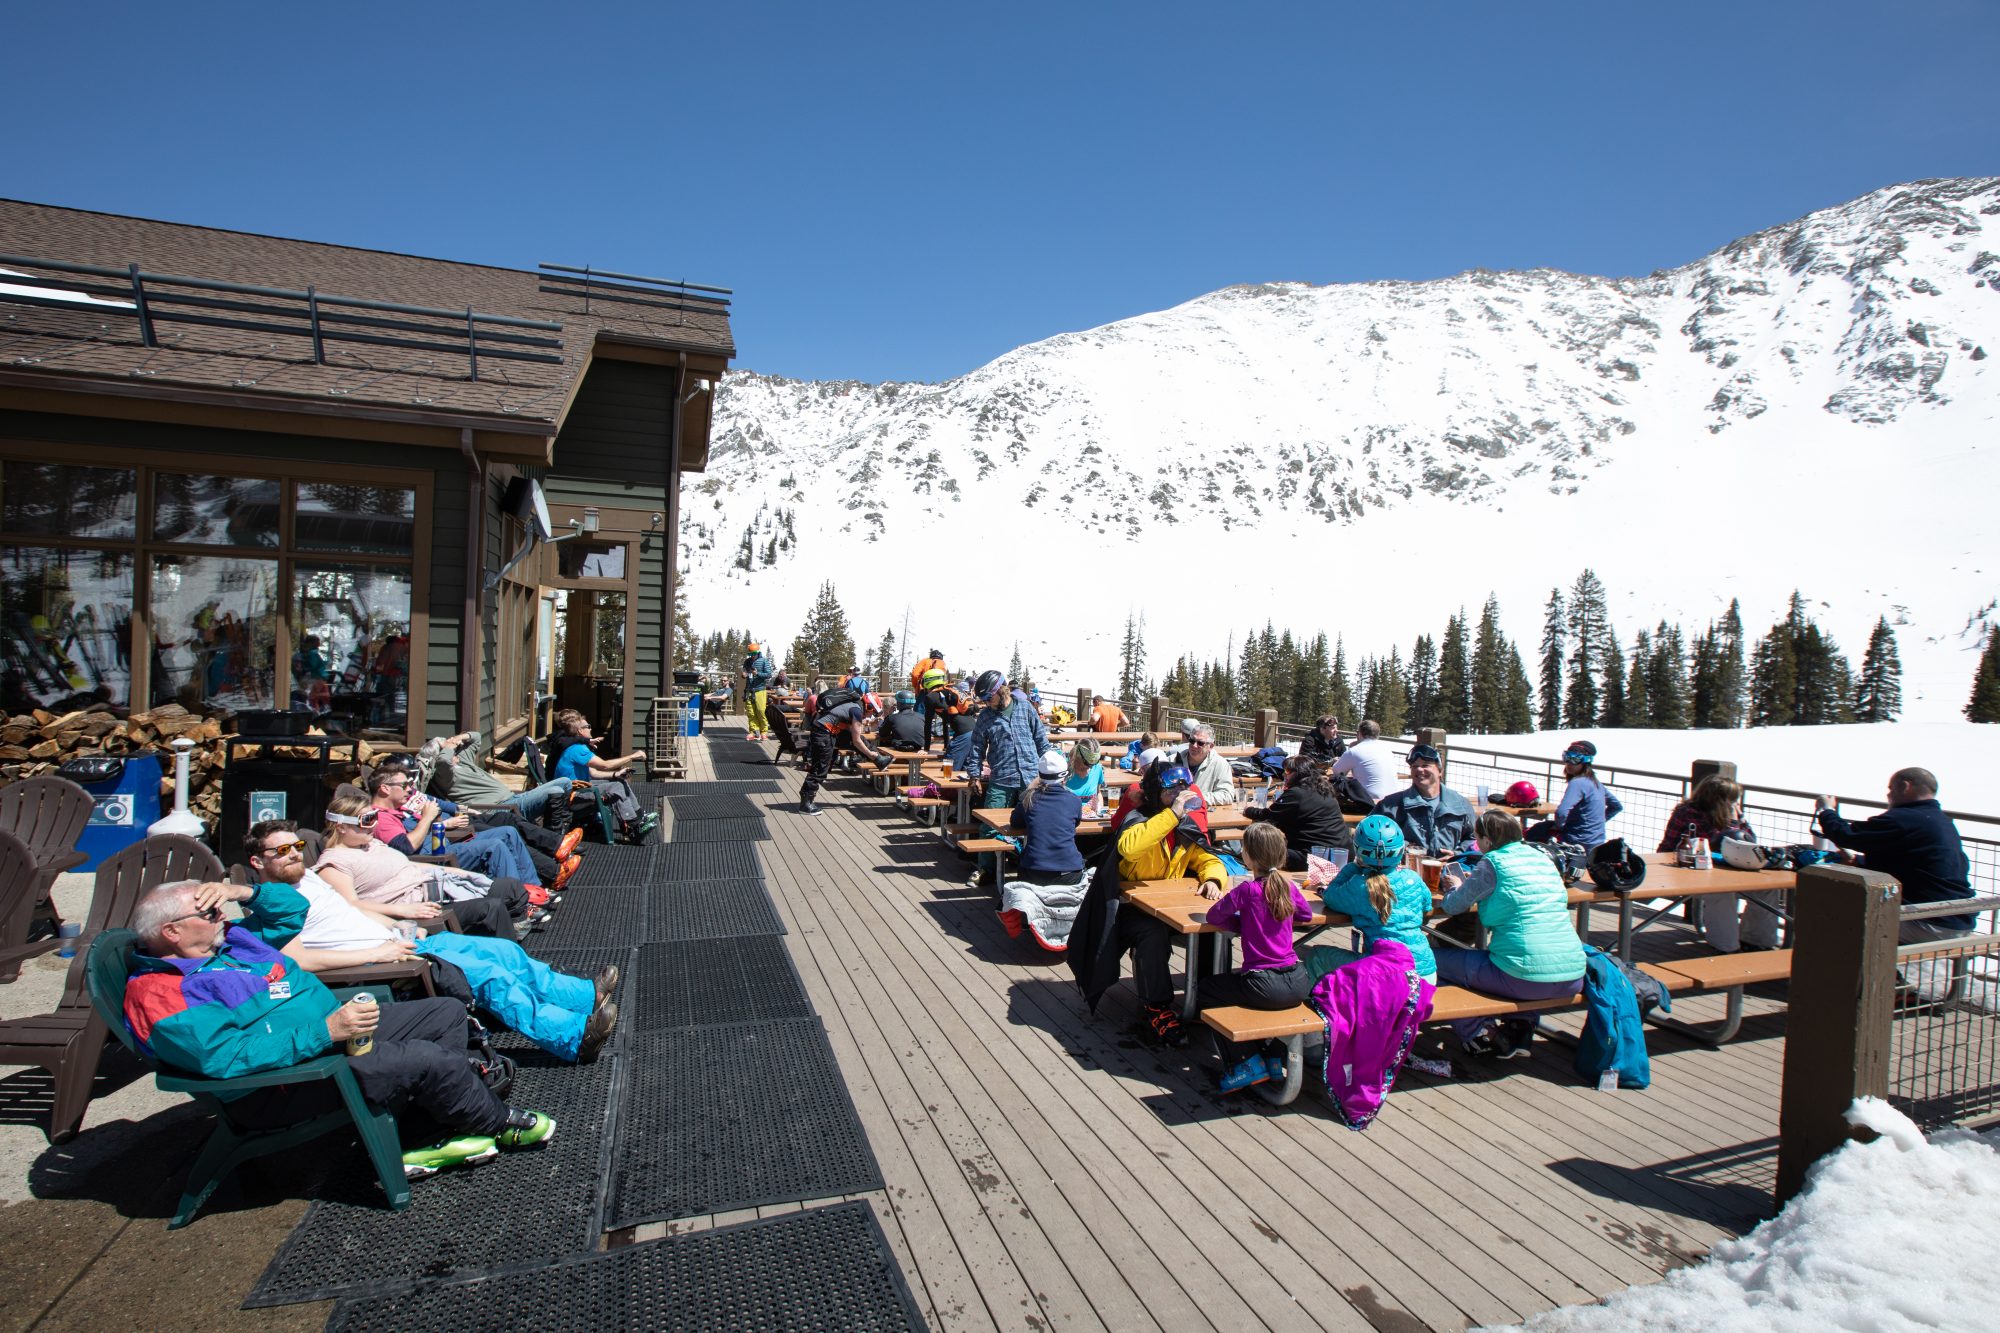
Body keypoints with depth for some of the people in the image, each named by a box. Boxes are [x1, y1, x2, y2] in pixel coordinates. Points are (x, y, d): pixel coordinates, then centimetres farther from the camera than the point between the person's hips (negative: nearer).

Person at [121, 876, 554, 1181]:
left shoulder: (228, 937, 11)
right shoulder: (165, 997, -17)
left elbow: (294, 910, 24)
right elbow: (227, 1057, -28)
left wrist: (244, 893, 4)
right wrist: (324, 1031, -29)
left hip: (333, 1023, 10)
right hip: (286, 1086, -10)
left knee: (448, 1014, 6)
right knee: (428, 1059, -23)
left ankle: (423, 1141, -1)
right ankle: (499, 1123, 5)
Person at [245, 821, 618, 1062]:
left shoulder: (307, 877, 18)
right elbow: (294, 959, -22)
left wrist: (399, 929, 11)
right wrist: (376, 952, -24)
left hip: (396, 943, 9)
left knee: (504, 951, -1)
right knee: (488, 975, -22)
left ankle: (587, 995, 3)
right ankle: (576, 1036, -24)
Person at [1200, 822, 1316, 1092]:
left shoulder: (1247, 890, -14)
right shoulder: (1289, 887, 2)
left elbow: (1214, 916, -8)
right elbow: (1307, 915, 21)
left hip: (1265, 986, -6)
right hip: (1298, 985, 6)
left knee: (1206, 991, 16)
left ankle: (1245, 1063, 12)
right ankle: (1274, 1057, 34)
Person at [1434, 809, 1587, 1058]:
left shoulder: (1492, 863, -5)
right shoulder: (1542, 858, 14)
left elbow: (1452, 907, 2)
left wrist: (1457, 887, 23)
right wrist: (1481, 885, 32)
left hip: (1524, 980, -7)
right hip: (1572, 980, 7)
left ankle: (1479, 1037, 9)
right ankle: (1522, 1025, 26)